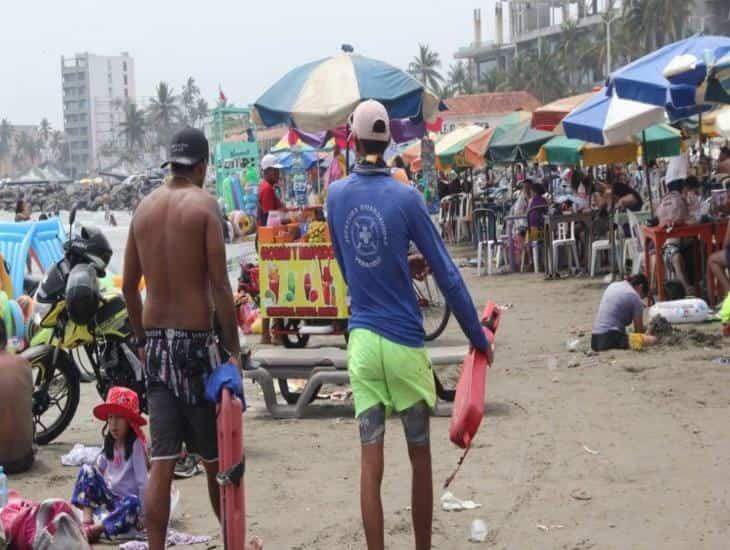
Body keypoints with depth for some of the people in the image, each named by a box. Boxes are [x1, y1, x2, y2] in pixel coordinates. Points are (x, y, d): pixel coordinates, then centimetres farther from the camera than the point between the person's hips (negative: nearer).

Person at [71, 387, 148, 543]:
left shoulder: (135, 444, -13)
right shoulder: (109, 443, 6)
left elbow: (142, 480, -16)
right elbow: (99, 469, 14)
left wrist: (143, 513, -18)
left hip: (127, 499, -6)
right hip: (109, 495, 6)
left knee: (133, 505, -39)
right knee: (87, 470, -12)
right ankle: (87, 519, -23)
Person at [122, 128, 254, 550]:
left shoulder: (145, 207, 8)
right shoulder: (205, 204, -7)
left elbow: (129, 286, 12)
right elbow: (220, 286, -13)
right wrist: (233, 350, -8)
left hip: (156, 341, 5)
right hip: (195, 340, -4)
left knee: (162, 460, 4)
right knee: (215, 455, 10)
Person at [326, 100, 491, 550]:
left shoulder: (336, 196, 2)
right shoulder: (406, 198, -8)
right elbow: (447, 274, -6)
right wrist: (478, 336, 2)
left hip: (361, 340, 3)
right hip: (405, 342, -2)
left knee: (371, 464, 2)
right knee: (420, 458, 12)